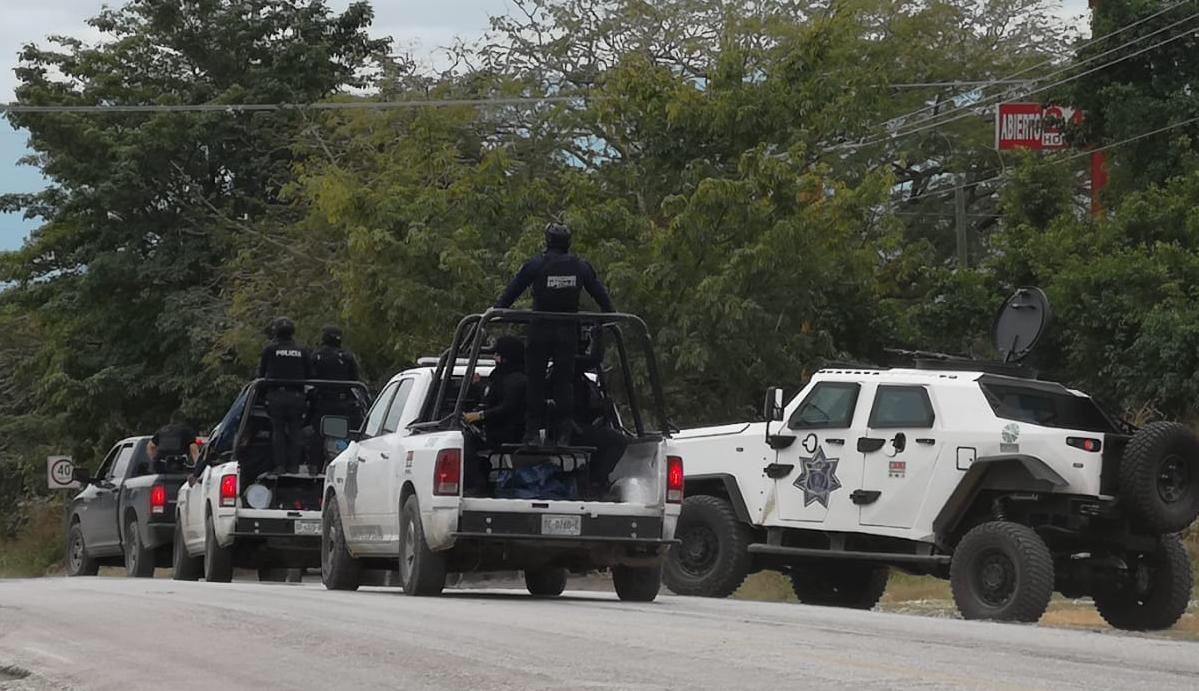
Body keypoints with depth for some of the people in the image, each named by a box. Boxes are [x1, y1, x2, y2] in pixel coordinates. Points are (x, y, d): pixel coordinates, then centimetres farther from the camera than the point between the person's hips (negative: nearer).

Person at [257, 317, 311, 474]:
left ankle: (280, 465, -3)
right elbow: (309, 374, 10)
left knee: (278, 430, 3)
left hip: (276, 396, -2)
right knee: (295, 431, 6)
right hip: (296, 395, 2)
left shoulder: (270, 349, 0)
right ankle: (294, 465, 2)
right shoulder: (301, 351, 6)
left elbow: (261, 373, 5)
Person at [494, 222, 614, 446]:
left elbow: (511, 292, -1)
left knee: (534, 381, 5)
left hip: (540, 330, -2)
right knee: (564, 382, 8)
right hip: (568, 332, 2)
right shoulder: (580, 266, 5)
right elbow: (601, 294, 12)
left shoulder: (536, 264, -3)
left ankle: (533, 432, 1)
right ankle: (564, 434, 5)